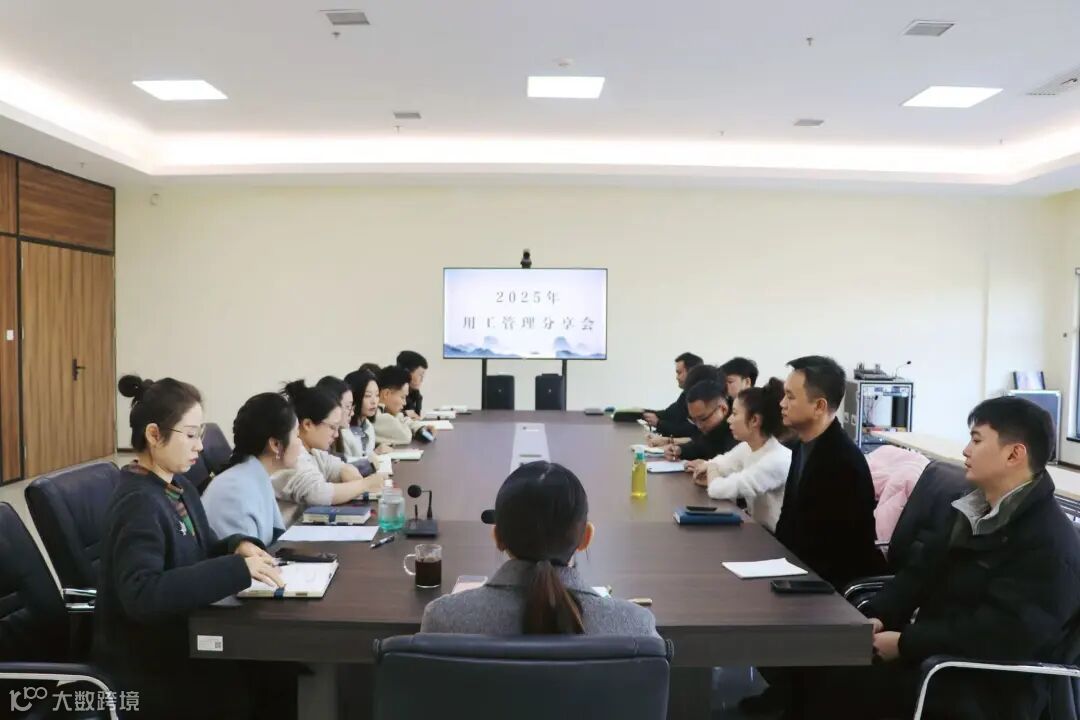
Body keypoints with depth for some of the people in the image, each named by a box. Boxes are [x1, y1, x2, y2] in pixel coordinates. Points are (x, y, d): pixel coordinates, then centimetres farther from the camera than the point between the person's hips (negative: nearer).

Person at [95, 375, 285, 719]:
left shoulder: (178, 486, 5)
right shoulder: (139, 502, -23)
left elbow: (200, 549, 13)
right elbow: (142, 595, -34)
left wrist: (238, 546, -9)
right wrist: (237, 568, -36)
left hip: (179, 634, 8)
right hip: (144, 662, -8)